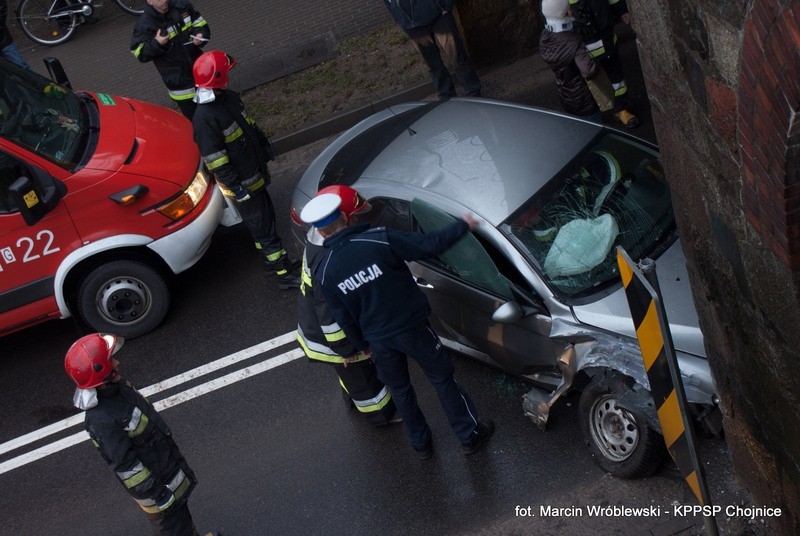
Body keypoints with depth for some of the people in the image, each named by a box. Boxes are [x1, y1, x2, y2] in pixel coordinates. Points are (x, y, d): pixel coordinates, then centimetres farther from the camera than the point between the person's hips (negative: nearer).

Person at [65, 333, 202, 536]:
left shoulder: (116, 385, -10)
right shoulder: (101, 420, -37)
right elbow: (124, 465, -28)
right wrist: (157, 494, -20)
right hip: (153, 478, -8)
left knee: (181, 508, 31)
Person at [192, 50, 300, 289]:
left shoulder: (229, 98, 0)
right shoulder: (205, 118, -27)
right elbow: (215, 161, -24)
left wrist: (264, 144, 19)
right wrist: (237, 187, -22)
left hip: (255, 175, 9)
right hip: (241, 184, -9)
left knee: (266, 217, 22)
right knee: (264, 229, 1)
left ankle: (272, 262, 39)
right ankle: (285, 275, 12)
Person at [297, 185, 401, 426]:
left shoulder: (318, 237, -9)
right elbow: (329, 314, -32)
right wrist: (345, 348, -21)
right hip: (330, 337, -9)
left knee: (353, 371, 34)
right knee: (362, 373, 17)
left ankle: (353, 398, 60)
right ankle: (381, 414, 41)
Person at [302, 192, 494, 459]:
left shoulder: (324, 274, -12)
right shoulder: (379, 240, -23)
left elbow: (344, 319, 0)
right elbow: (429, 245, -18)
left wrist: (361, 344, 18)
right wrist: (462, 225, -2)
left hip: (379, 340, 2)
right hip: (413, 327, -2)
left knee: (399, 388, 26)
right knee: (442, 378, 19)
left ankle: (420, 443, 41)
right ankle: (470, 435, 32)